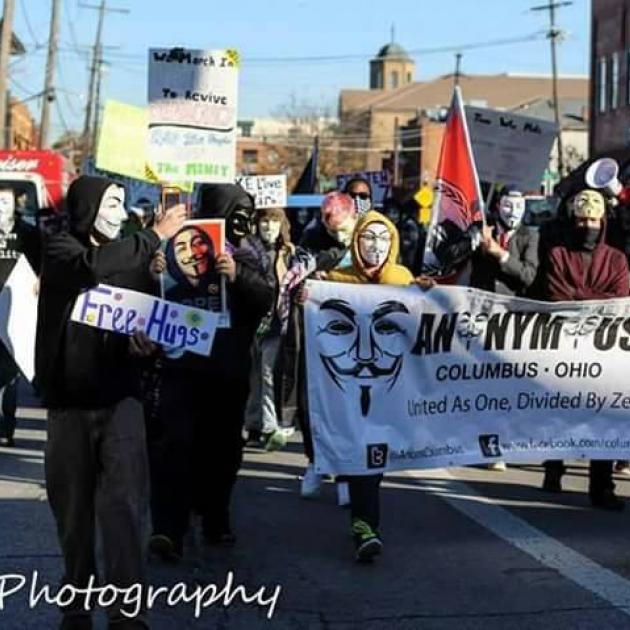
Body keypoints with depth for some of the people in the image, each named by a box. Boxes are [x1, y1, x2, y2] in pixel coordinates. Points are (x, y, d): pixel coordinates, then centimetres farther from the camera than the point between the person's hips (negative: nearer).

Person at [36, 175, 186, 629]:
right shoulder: (59, 248, -1)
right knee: (73, 504, 5)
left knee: (123, 501, -11)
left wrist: (145, 341, -7)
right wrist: (156, 236, -19)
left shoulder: (128, 256, 10)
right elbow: (92, 267, -23)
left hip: (119, 395, 2)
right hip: (69, 396, -1)